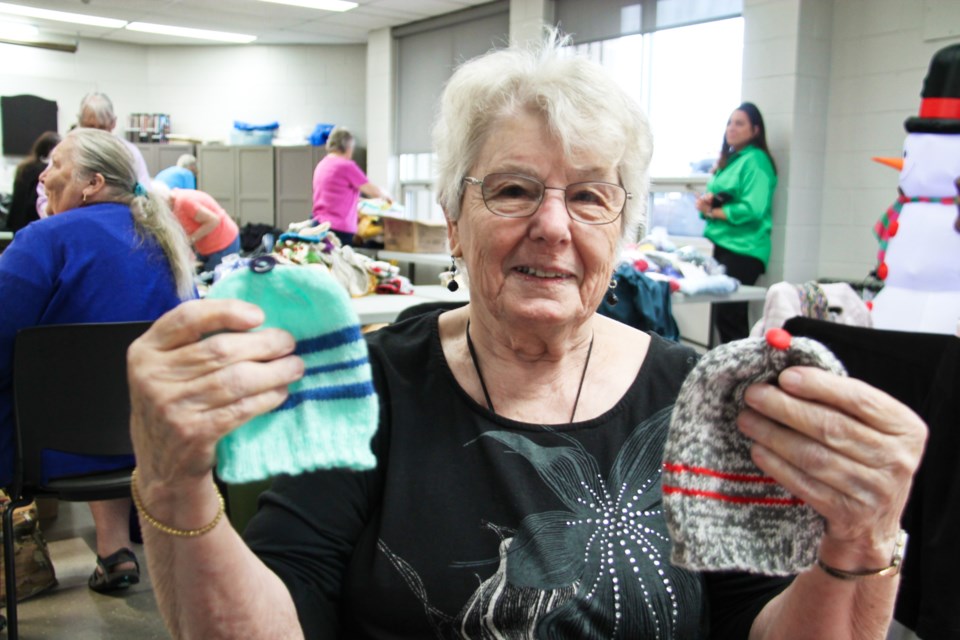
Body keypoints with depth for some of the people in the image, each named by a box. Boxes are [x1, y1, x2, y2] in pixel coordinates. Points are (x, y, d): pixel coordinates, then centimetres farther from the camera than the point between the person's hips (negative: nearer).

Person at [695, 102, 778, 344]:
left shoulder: (756, 161, -8)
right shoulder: (728, 160, 18)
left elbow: (752, 209, -18)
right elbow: (716, 199, 23)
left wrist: (712, 212, -9)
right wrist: (706, 201, -1)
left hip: (743, 249, -9)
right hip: (723, 243, 9)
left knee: (728, 317, -11)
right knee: (720, 317, 10)